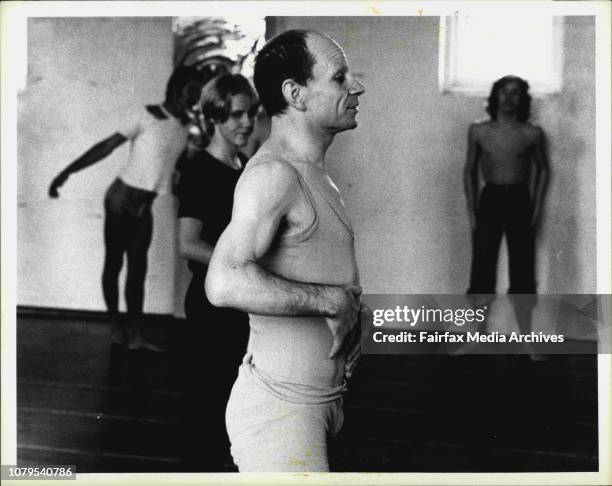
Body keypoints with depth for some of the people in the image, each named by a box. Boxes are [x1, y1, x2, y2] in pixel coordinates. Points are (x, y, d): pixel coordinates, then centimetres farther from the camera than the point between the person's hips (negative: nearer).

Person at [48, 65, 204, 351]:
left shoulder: (186, 125, 4)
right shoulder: (148, 116, -13)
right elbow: (107, 146, -12)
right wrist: (68, 171, -14)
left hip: (145, 205, 6)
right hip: (122, 198, -6)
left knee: (138, 267, 1)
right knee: (114, 262, 2)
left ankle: (135, 335, -1)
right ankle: (116, 325, 13)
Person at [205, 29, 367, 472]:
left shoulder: (313, 174, 14)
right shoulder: (273, 174, -18)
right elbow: (225, 284, -32)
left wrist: (352, 317, 10)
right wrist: (332, 300, -24)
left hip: (322, 399, 10)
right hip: (280, 407, -10)